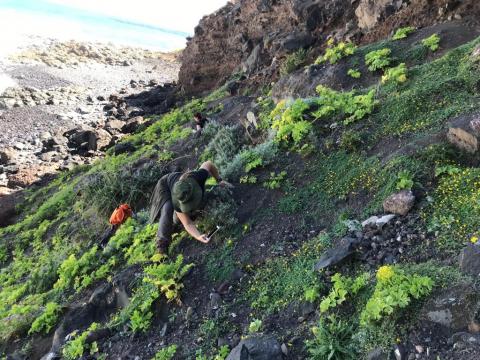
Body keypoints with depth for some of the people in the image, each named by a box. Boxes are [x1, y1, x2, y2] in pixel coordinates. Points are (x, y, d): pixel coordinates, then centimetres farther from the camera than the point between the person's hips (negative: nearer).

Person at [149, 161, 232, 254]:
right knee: (168, 210, -31)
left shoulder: (198, 177, -41)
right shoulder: (177, 201, -44)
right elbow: (187, 223, -38)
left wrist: (219, 180, -16)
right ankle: (162, 242, -19)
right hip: (165, 186, -5)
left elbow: (208, 164, -20)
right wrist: (199, 237, -54)